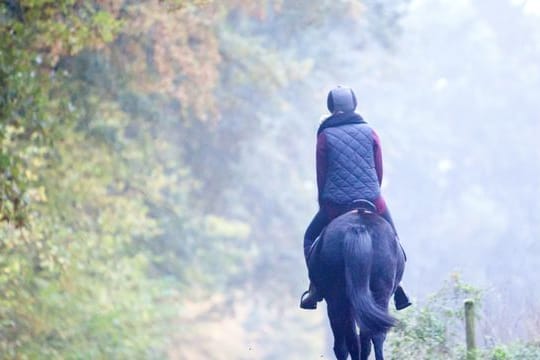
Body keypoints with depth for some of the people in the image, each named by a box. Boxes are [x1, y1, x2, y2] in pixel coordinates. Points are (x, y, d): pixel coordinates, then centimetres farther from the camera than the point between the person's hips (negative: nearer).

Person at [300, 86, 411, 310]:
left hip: (336, 206, -1)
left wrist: (324, 204, 15)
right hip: (372, 203, 1)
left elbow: (321, 175, 3)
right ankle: (396, 285, 10)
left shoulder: (325, 136, 0)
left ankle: (316, 287, 5)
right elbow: (379, 171, 8)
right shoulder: (369, 132, 6)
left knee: (310, 237, 20)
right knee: (391, 237, 23)